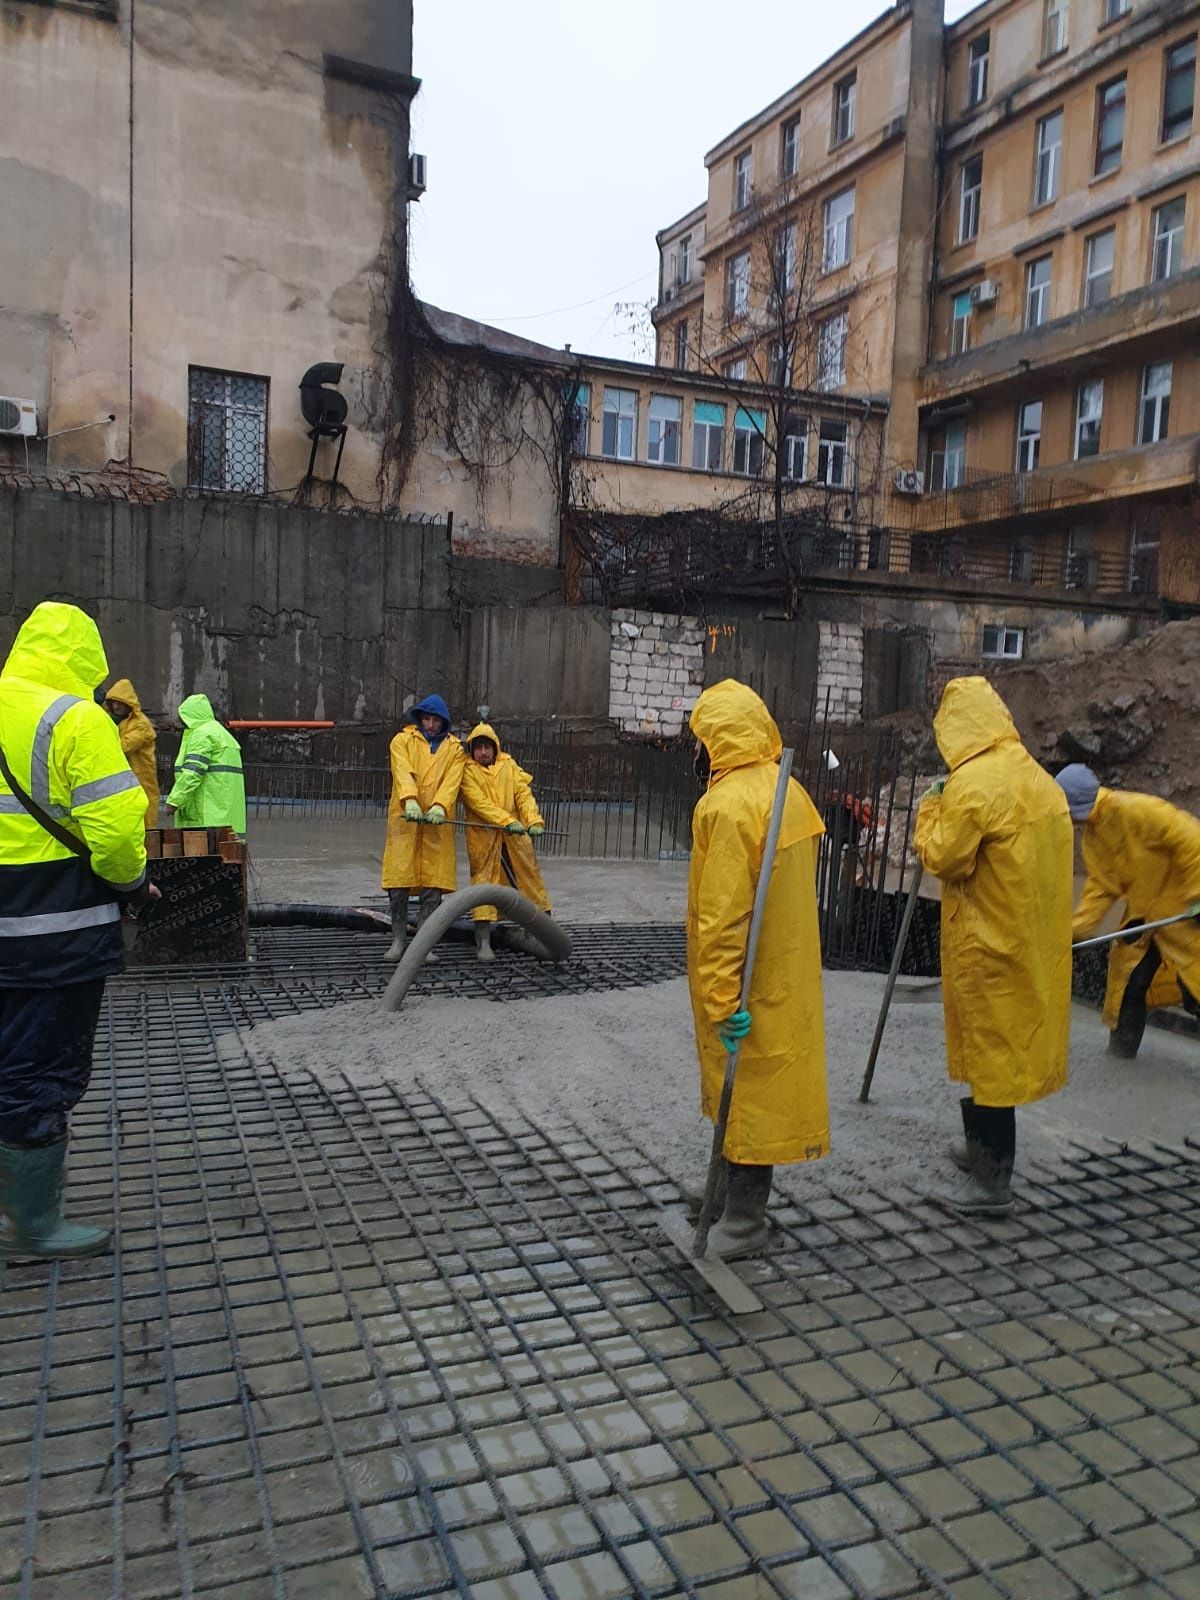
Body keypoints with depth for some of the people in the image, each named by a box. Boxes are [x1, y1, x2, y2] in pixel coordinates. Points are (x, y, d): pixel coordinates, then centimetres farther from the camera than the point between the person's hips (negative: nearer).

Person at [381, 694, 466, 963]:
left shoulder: (455, 749, 13)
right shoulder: (402, 740, 8)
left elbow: (452, 781, -3)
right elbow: (403, 772, -10)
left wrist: (440, 806, -22)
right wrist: (410, 800, -28)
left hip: (437, 822, 1)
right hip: (404, 818, -1)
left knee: (433, 883, -1)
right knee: (399, 880, -2)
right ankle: (398, 940, 10)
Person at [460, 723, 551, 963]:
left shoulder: (509, 766, 11)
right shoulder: (468, 771, -1)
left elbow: (524, 794, 2)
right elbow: (479, 802, -14)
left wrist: (534, 820, -15)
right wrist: (508, 821, -25)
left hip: (515, 835, 4)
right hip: (483, 836, -4)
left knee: (530, 875, 11)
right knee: (484, 881, -4)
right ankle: (483, 941, -1)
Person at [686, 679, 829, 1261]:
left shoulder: (728, 804, -22)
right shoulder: (790, 792, 5)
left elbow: (722, 916, -25)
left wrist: (721, 998, -21)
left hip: (745, 986, -9)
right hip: (785, 972, 9)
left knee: (745, 1094, 3)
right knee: (760, 1088, 19)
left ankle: (744, 1221, 16)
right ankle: (737, 1192, 36)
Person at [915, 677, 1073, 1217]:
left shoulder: (972, 783, -19)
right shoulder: (1040, 780, 8)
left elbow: (942, 858, -15)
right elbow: (1061, 861, 14)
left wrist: (930, 810, -2)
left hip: (989, 945, -8)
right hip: (1033, 940, 9)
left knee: (989, 1054, 1)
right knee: (1002, 1048, 19)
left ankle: (992, 1182, 11)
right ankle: (984, 1148, 35)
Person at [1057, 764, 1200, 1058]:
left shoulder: (1138, 810, -25)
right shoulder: (1091, 835, 1)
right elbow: (1100, 888, 2)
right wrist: (1075, 929, -4)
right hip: (1142, 916, 8)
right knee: (1130, 979, 13)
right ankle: (1123, 1043, 28)